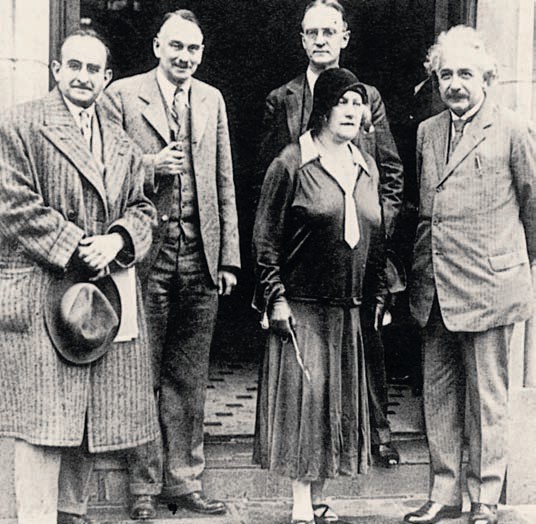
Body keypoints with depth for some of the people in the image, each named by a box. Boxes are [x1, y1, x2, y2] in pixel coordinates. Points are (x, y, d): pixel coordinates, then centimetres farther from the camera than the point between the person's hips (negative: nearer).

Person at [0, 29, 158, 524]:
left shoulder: (122, 141, 19)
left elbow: (141, 208, 15)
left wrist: (116, 240, -6)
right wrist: (76, 249, -14)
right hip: (41, 294, -5)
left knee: (87, 420, 10)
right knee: (43, 423, -7)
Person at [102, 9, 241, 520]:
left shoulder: (212, 100, 13)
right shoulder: (122, 94, 0)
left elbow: (224, 185, 13)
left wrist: (229, 257, 8)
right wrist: (150, 167, -17)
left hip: (201, 258, 4)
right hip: (146, 253, -3)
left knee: (189, 380, 10)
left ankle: (184, 480, 22)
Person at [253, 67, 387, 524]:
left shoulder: (367, 167, 11)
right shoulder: (292, 164, -6)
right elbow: (266, 237, -6)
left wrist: (381, 295, 12)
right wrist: (275, 297, -12)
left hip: (349, 309, 6)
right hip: (302, 305, -6)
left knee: (340, 403, 9)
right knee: (304, 398, -4)